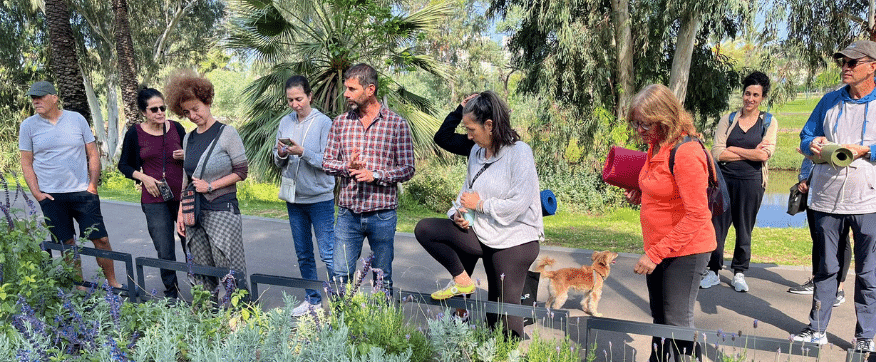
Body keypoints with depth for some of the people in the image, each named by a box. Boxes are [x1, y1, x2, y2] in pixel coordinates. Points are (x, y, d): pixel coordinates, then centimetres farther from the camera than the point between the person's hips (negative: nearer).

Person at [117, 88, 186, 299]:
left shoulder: (176, 128, 5)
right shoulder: (135, 134, 0)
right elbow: (124, 165, 11)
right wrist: (143, 176, -6)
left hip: (183, 197, 1)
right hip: (155, 202, -1)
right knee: (165, 254, 1)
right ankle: (171, 294, 21)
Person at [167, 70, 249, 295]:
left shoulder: (226, 133, -5)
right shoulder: (188, 138, 12)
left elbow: (242, 171, -5)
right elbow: (187, 178, 17)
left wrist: (210, 186, -11)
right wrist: (181, 212, 13)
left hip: (223, 210, -6)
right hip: (195, 212, 6)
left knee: (230, 272, -6)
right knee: (201, 275, 8)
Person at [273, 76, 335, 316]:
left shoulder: (324, 122, -10)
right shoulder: (285, 122, 6)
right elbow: (278, 162, 11)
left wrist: (302, 152, -25)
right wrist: (280, 155, -11)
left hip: (320, 198, -6)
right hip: (294, 198, 6)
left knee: (328, 254, -3)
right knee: (303, 254, 15)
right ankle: (313, 300, 29)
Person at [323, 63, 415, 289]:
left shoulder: (397, 124, -3)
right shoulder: (341, 123, 7)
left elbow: (407, 169, -4)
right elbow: (327, 162, 8)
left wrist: (374, 175, -17)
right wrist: (346, 167, -14)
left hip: (382, 215, -2)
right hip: (348, 213, 2)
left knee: (383, 279, 11)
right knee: (339, 276, 5)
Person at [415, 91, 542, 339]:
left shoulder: (519, 153, -15)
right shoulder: (476, 152, 8)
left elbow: (518, 205, -21)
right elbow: (468, 190, 17)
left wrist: (480, 204, -11)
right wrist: (458, 213, -4)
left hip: (515, 241, -6)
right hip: (482, 235, 7)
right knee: (424, 229, -10)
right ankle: (462, 280, 0)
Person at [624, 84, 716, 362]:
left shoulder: (686, 153, -21)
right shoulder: (656, 146, 7)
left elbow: (696, 215, -23)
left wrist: (656, 254, -23)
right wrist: (642, 196, 5)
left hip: (686, 251, -9)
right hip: (659, 249, 9)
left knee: (678, 326, -1)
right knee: (660, 321, 19)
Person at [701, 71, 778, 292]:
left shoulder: (769, 122, 5)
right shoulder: (728, 120, 6)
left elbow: (765, 154, -10)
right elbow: (717, 153, -5)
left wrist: (733, 149, -6)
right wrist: (751, 153, -7)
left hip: (751, 182, 0)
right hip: (725, 179, 1)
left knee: (744, 229, 7)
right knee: (718, 225, 1)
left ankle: (739, 273, 21)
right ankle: (713, 271, 12)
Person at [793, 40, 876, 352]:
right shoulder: (830, 101, 10)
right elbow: (806, 137, 13)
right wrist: (812, 144, -8)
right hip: (826, 198, 3)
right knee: (825, 267, 11)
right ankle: (817, 329, 22)